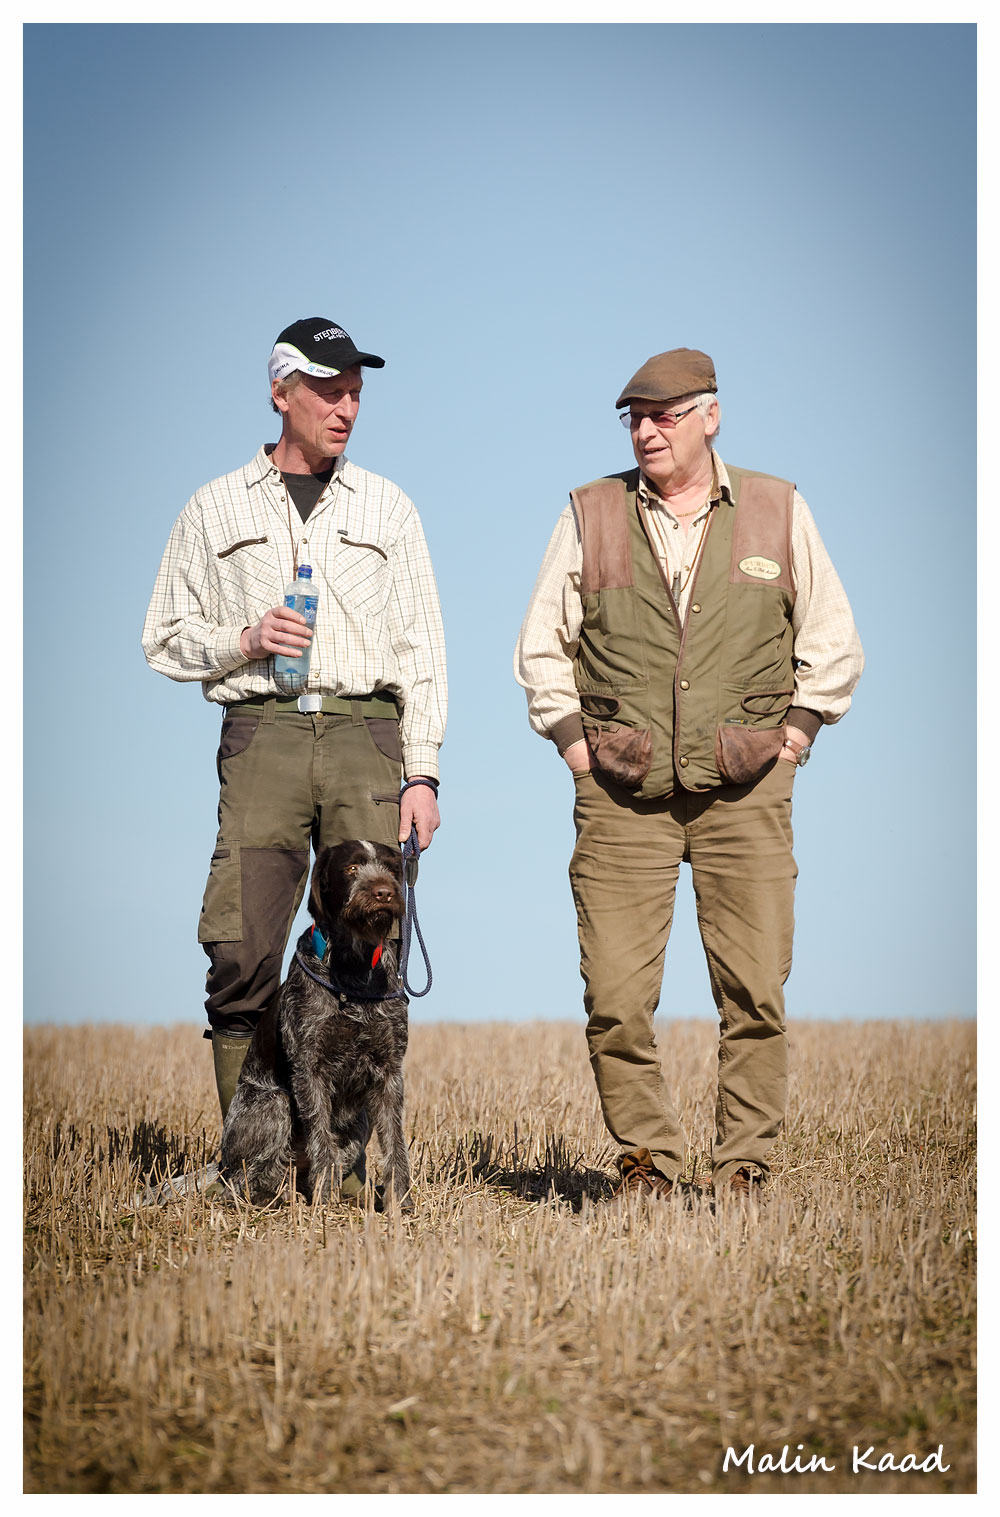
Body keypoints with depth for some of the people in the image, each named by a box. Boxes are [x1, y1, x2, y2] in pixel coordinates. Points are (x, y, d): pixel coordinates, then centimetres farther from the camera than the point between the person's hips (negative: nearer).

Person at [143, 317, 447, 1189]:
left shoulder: (385, 507, 15)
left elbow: (421, 649, 11)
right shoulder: (218, 509, 13)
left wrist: (422, 773, 2)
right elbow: (167, 637, 14)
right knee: (242, 954, -10)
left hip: (366, 733, 1)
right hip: (262, 734, -1)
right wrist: (243, 642, -6)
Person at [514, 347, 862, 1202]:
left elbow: (833, 642, 15)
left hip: (745, 789, 0)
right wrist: (573, 739, 5)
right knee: (615, 996, -5)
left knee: (755, 992, -3)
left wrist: (796, 730, 5)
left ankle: (744, 1166, 9)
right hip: (621, 797, 0)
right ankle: (648, 1159, 10)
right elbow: (542, 644, 15)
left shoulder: (778, 512, 8)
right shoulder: (590, 514, 8)